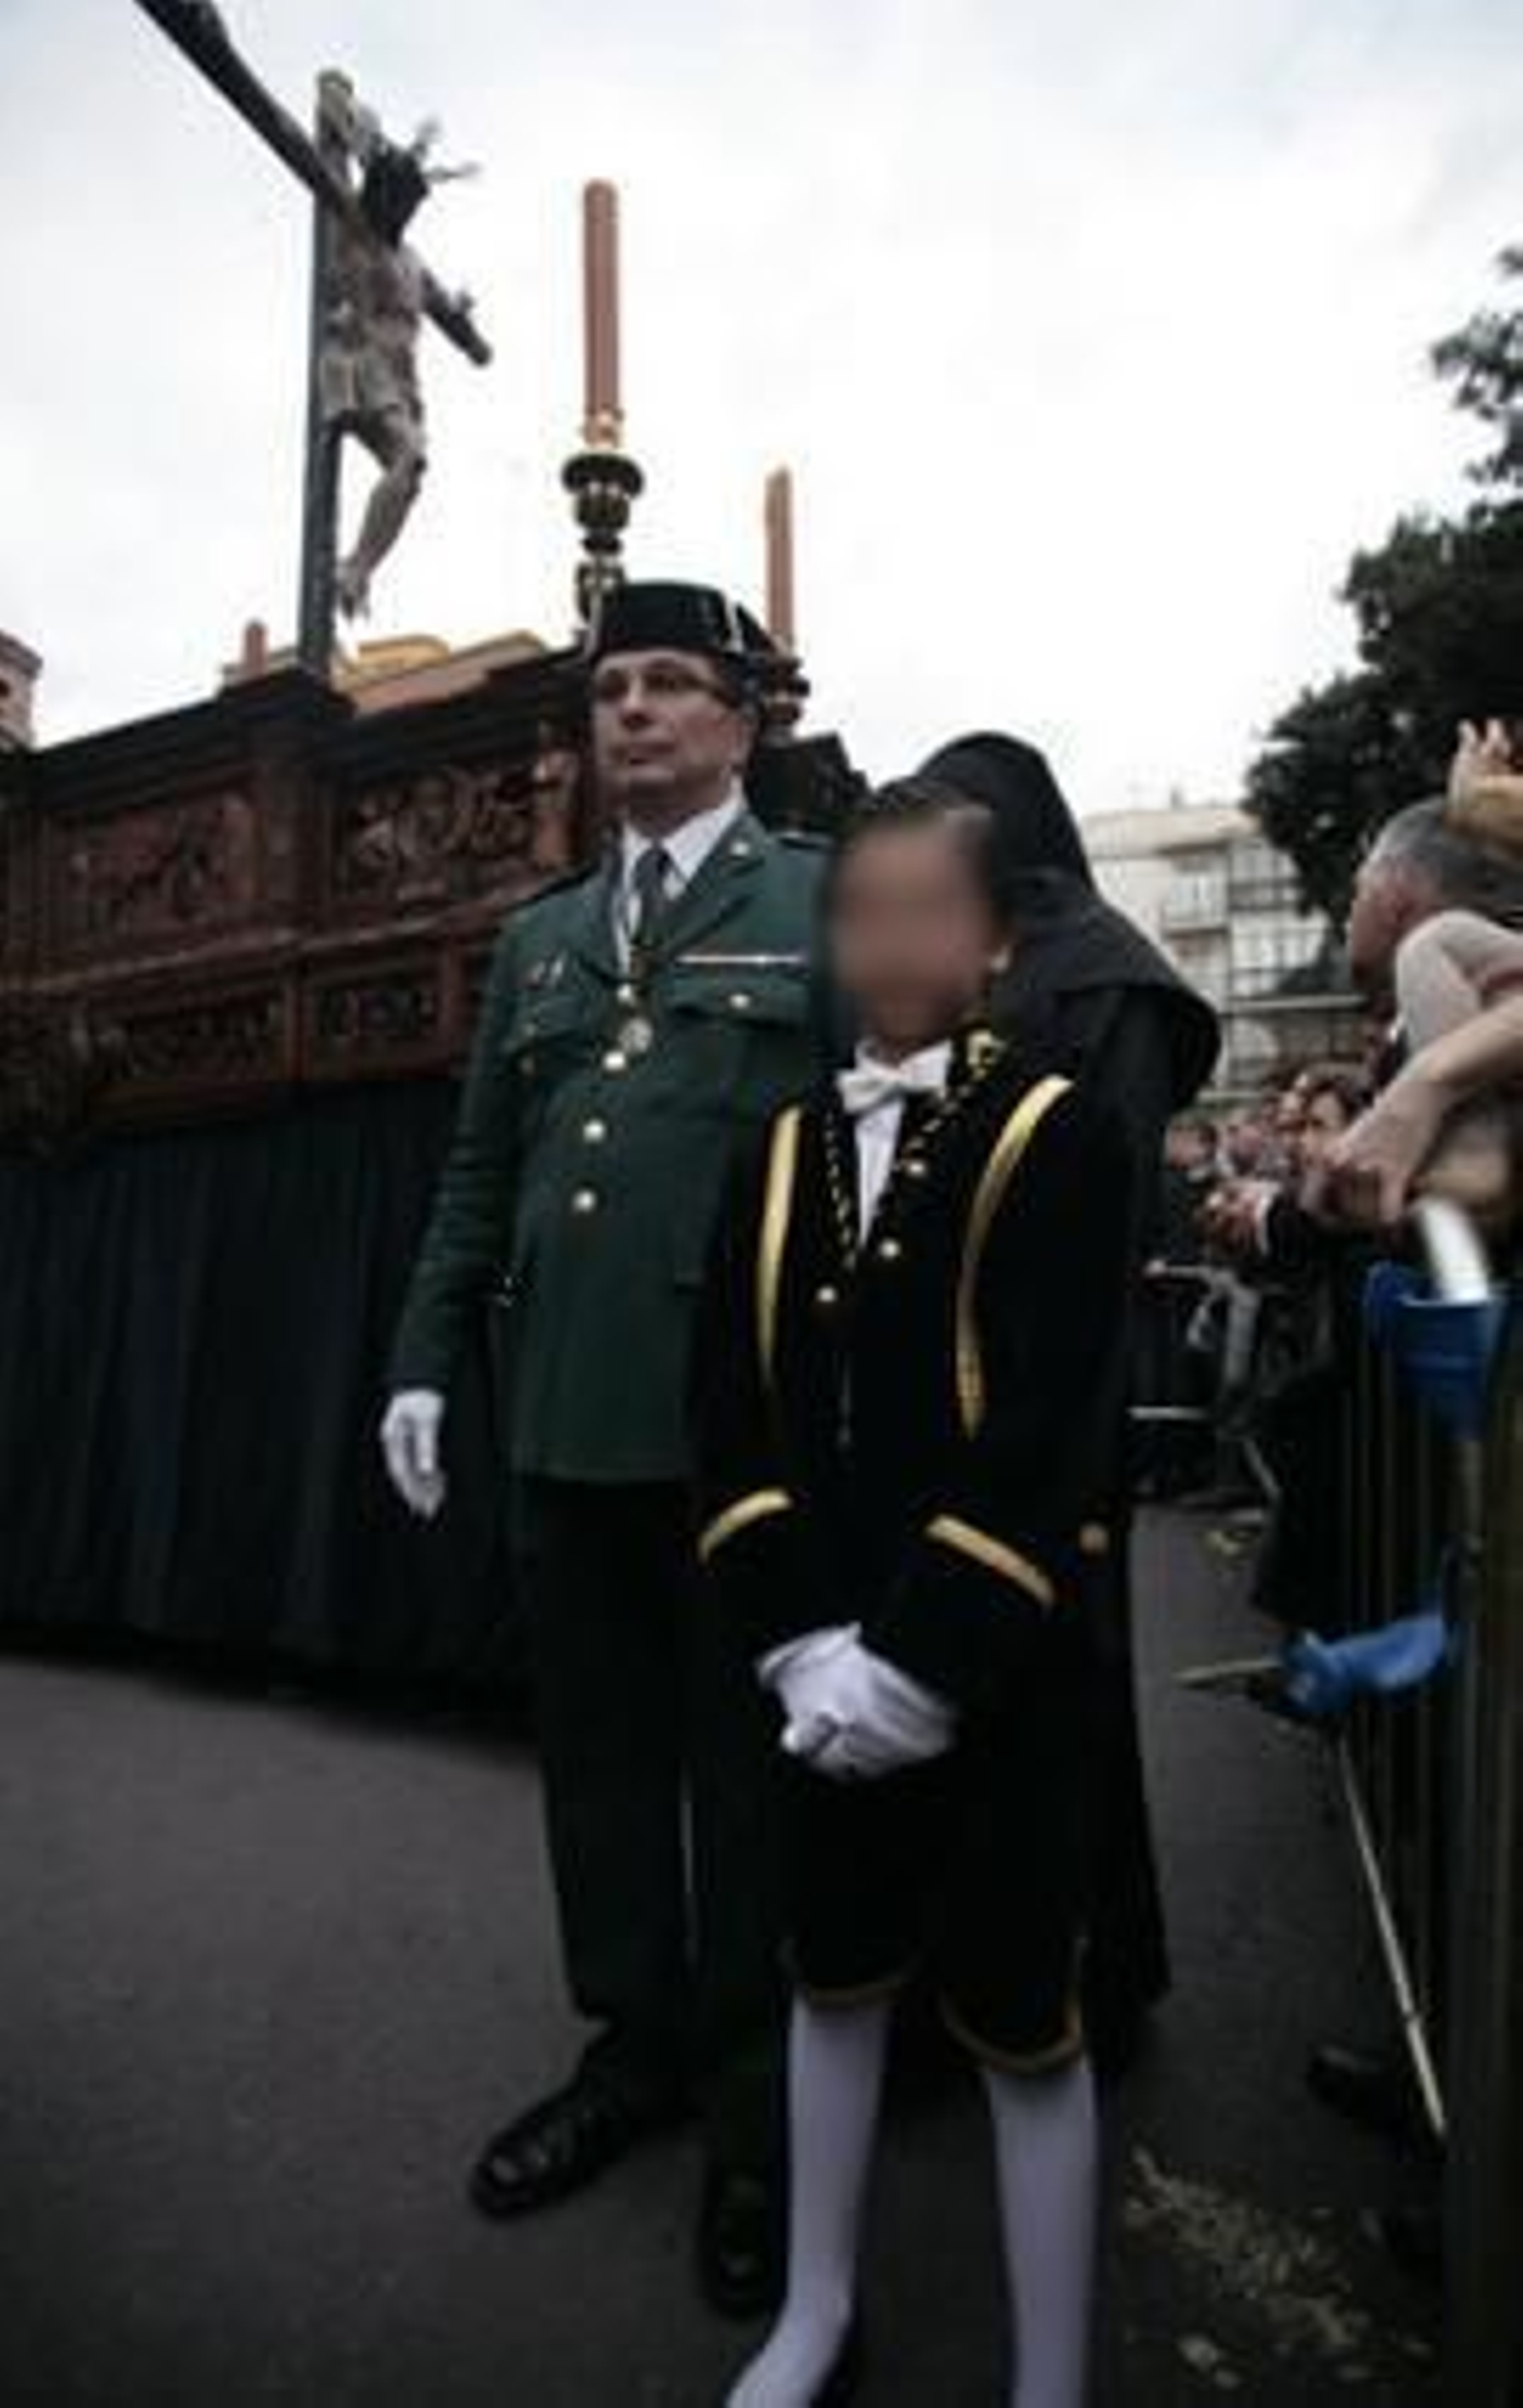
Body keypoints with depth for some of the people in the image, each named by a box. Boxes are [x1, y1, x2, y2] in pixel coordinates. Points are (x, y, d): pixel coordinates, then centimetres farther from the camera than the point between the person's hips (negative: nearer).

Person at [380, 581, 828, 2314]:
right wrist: (425, 1358, 10)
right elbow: (477, 1172, 17)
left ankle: (756, 2102, 30)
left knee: (747, 1763, 9)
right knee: (597, 1752, 15)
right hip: (565, 1417, 5)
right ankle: (633, 2048, 37)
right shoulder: (537, 936, 18)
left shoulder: (834, 900, 4)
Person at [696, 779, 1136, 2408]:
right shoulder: (785, 1148, 5)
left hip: (1000, 1665, -4)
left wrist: (923, 1656, -18)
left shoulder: (1059, 1134, -8)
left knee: (1022, 2021, 10)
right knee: (835, 1975, 21)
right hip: (821, 1658, 5)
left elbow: (1053, 1432, -15)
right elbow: (730, 1405, 0)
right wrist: (795, 1638, -10)